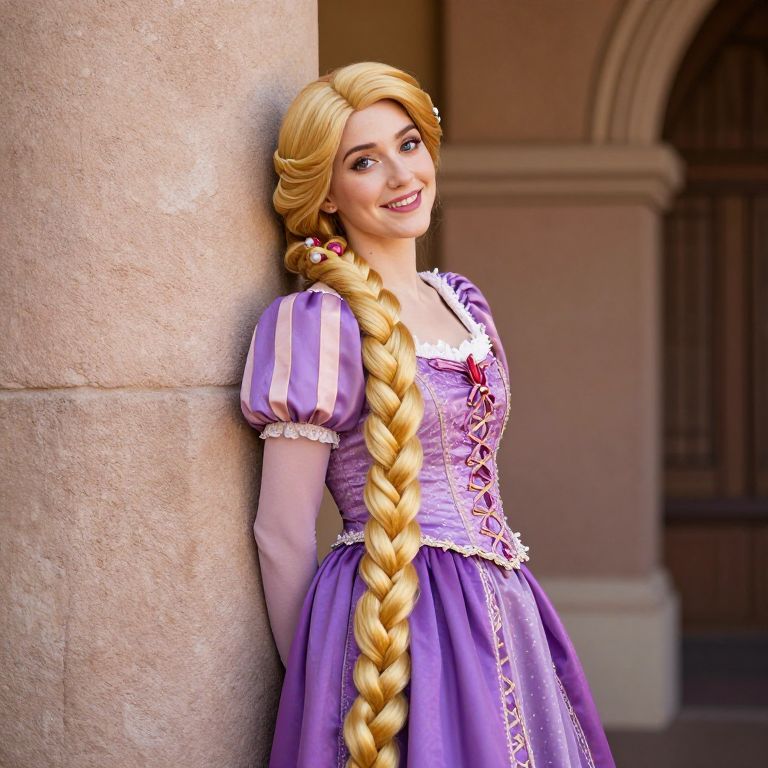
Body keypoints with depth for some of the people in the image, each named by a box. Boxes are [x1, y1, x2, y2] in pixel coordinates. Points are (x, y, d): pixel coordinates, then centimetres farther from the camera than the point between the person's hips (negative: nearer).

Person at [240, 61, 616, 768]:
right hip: (396, 624, -7)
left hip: (502, 618, 7)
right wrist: (312, 677, -6)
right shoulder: (320, 322, -11)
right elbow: (282, 536, -10)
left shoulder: (460, 301, 12)